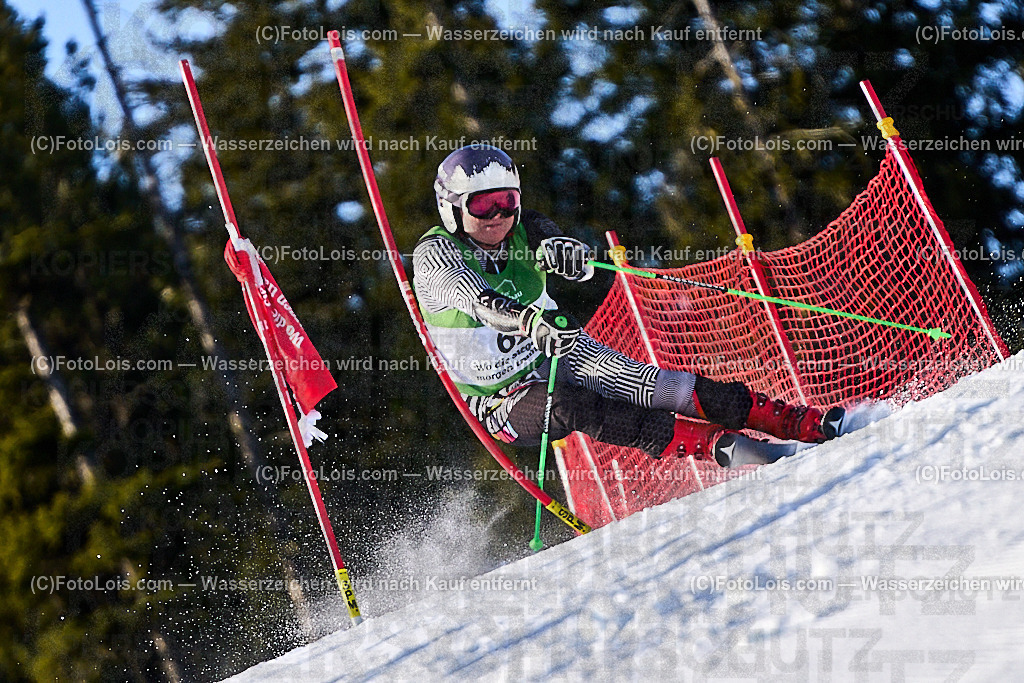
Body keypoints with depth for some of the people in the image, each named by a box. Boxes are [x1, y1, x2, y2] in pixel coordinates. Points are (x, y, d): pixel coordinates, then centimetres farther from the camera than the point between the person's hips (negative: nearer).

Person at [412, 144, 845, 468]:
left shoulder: (523, 231, -7)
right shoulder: (434, 255, -18)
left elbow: (582, 268, -24)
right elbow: (473, 297, -39)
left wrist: (566, 253, -49)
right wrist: (533, 320, -58)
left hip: (561, 356, 5)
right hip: (505, 400, -5)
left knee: (660, 388, -16)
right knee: (571, 408, -35)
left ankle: (805, 424, -18)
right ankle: (721, 448, -46)